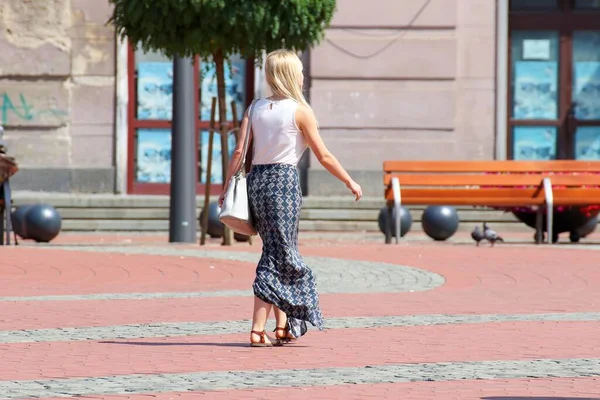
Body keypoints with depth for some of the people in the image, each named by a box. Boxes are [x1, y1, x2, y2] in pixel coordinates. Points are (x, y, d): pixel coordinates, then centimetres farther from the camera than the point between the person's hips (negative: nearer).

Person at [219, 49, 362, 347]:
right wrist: (350, 182, 8)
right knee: (280, 256, -2)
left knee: (279, 252, 17)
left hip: (256, 180, 6)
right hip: (283, 182, -6)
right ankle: (258, 331, -8)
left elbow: (239, 151, 1)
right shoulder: (300, 111, -5)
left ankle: (283, 327, 22)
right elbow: (324, 156, -3)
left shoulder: (256, 108, 8)